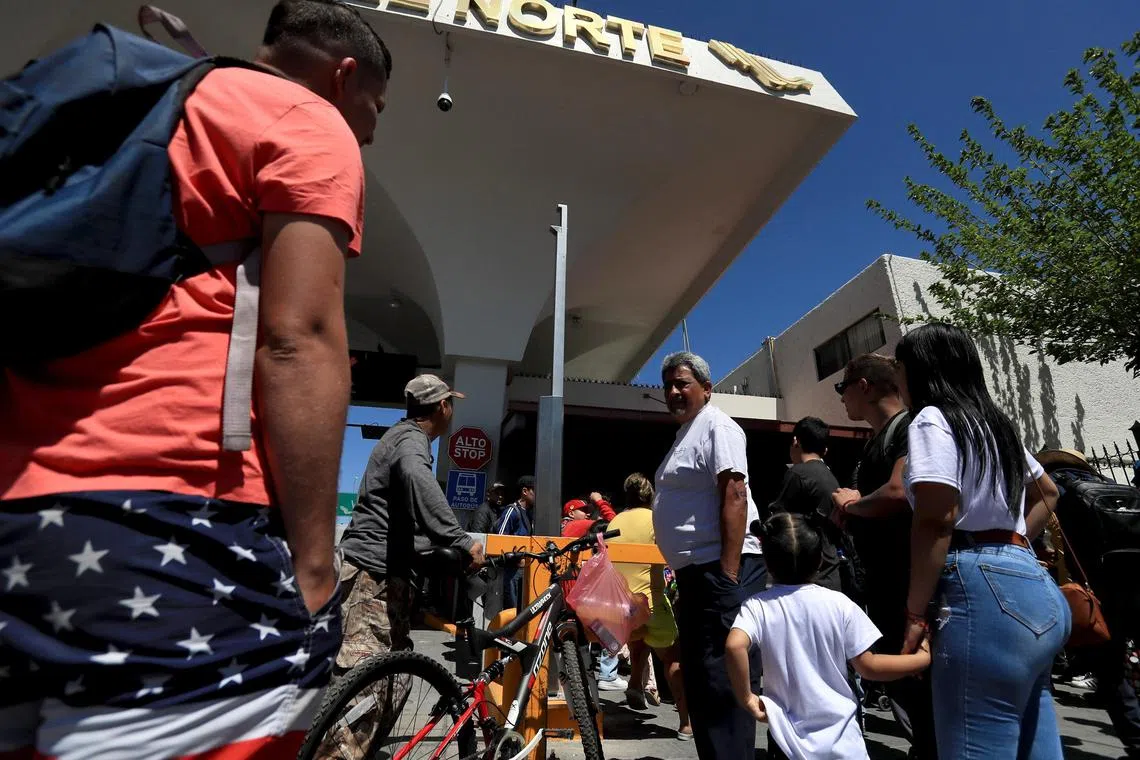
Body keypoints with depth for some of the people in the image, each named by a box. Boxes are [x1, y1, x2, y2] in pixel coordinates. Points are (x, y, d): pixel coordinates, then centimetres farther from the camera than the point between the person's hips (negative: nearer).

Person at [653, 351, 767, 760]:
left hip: (720, 569, -10)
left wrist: (728, 576, -26)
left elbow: (734, 498, -20)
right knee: (698, 677, 18)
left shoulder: (716, 426, -10)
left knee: (721, 679, -5)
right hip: (694, 571, 10)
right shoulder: (685, 432, 18)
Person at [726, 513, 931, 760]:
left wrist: (746, 697, -14)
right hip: (839, 733, 1)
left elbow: (735, 646, -29)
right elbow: (867, 666, -6)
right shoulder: (838, 604, -11)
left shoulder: (758, 606, -13)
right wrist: (922, 659, 8)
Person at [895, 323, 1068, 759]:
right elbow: (1047, 494, 34)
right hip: (1032, 586, 10)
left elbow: (936, 522, -18)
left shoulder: (932, 419, -8)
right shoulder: (993, 422, 21)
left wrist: (916, 613, -15)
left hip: (984, 592, -10)